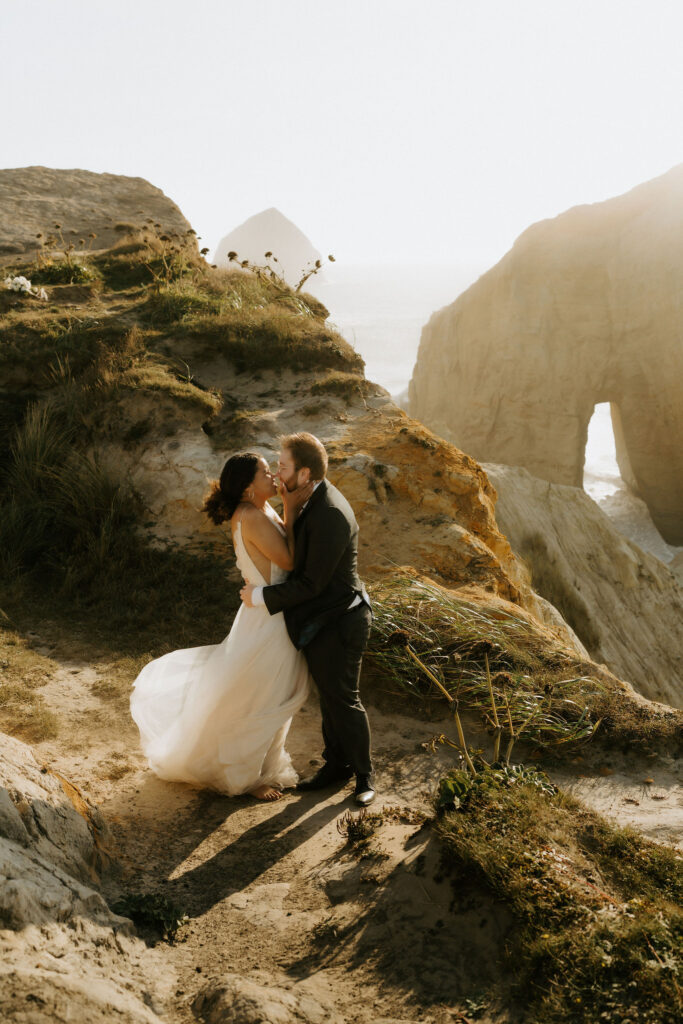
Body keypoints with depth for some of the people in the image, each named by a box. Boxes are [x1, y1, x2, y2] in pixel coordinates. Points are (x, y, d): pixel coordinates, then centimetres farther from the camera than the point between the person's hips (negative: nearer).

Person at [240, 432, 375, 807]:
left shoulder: (330, 515, -27)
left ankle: (364, 775, 22)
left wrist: (260, 596, -17)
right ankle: (336, 764, 34)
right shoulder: (312, 501, 4)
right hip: (320, 621, 9)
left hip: (337, 624, -9)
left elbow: (312, 583, -24)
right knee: (328, 696, 19)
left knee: (343, 700, 4)